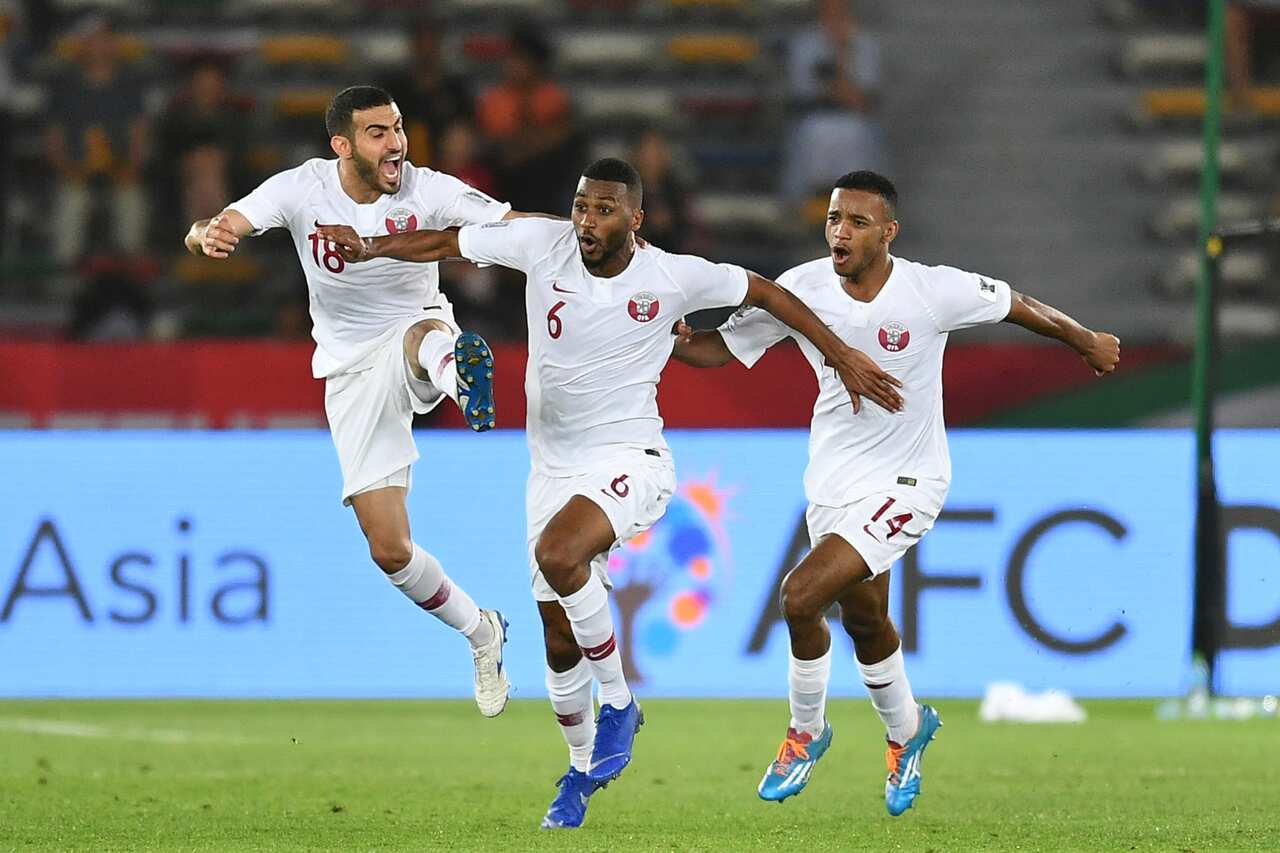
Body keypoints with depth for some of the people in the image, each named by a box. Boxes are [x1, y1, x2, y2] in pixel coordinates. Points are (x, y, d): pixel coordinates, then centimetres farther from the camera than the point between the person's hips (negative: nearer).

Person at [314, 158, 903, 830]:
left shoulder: (673, 277, -11)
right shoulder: (543, 245, -6)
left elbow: (764, 292, 3)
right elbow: (445, 243, 3)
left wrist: (840, 357, 6)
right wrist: (368, 248, -10)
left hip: (630, 463, -4)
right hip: (553, 467, 4)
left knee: (558, 554, -34)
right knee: (559, 645, 6)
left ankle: (619, 701, -13)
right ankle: (581, 769, 31)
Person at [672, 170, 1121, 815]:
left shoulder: (932, 291, -19)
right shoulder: (802, 288, -10)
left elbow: (1019, 307, -1)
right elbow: (720, 349, -2)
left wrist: (1088, 343, 16)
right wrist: (670, 338, -25)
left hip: (905, 481, -5)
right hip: (833, 480, 5)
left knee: (801, 595, -20)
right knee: (864, 619, 20)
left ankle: (806, 732, 4)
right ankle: (906, 729, 49)